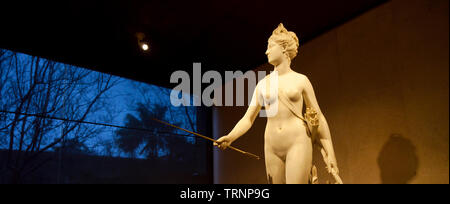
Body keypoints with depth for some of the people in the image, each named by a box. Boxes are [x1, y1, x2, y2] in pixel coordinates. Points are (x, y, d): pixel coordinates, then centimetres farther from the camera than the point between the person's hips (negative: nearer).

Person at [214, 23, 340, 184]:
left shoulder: (301, 80, 3)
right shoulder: (263, 83, 10)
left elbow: (318, 117, 6)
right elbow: (248, 118, 6)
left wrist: (330, 153, 3)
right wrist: (229, 138, -12)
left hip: (298, 144, -3)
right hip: (272, 148, 4)